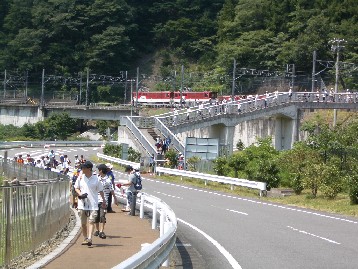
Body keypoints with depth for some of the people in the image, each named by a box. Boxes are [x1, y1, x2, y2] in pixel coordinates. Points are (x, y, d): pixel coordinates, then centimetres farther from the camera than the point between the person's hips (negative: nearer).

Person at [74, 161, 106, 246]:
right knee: (83, 223, 9)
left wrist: (104, 200, 10)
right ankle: (85, 238, 23)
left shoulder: (95, 179, -1)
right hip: (82, 204, 3)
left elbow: (100, 190, 8)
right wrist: (80, 194, -6)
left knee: (91, 221, -14)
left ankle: (89, 238, -20)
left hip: (93, 204, -3)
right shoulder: (80, 178, 5)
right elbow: (76, 188, 13)